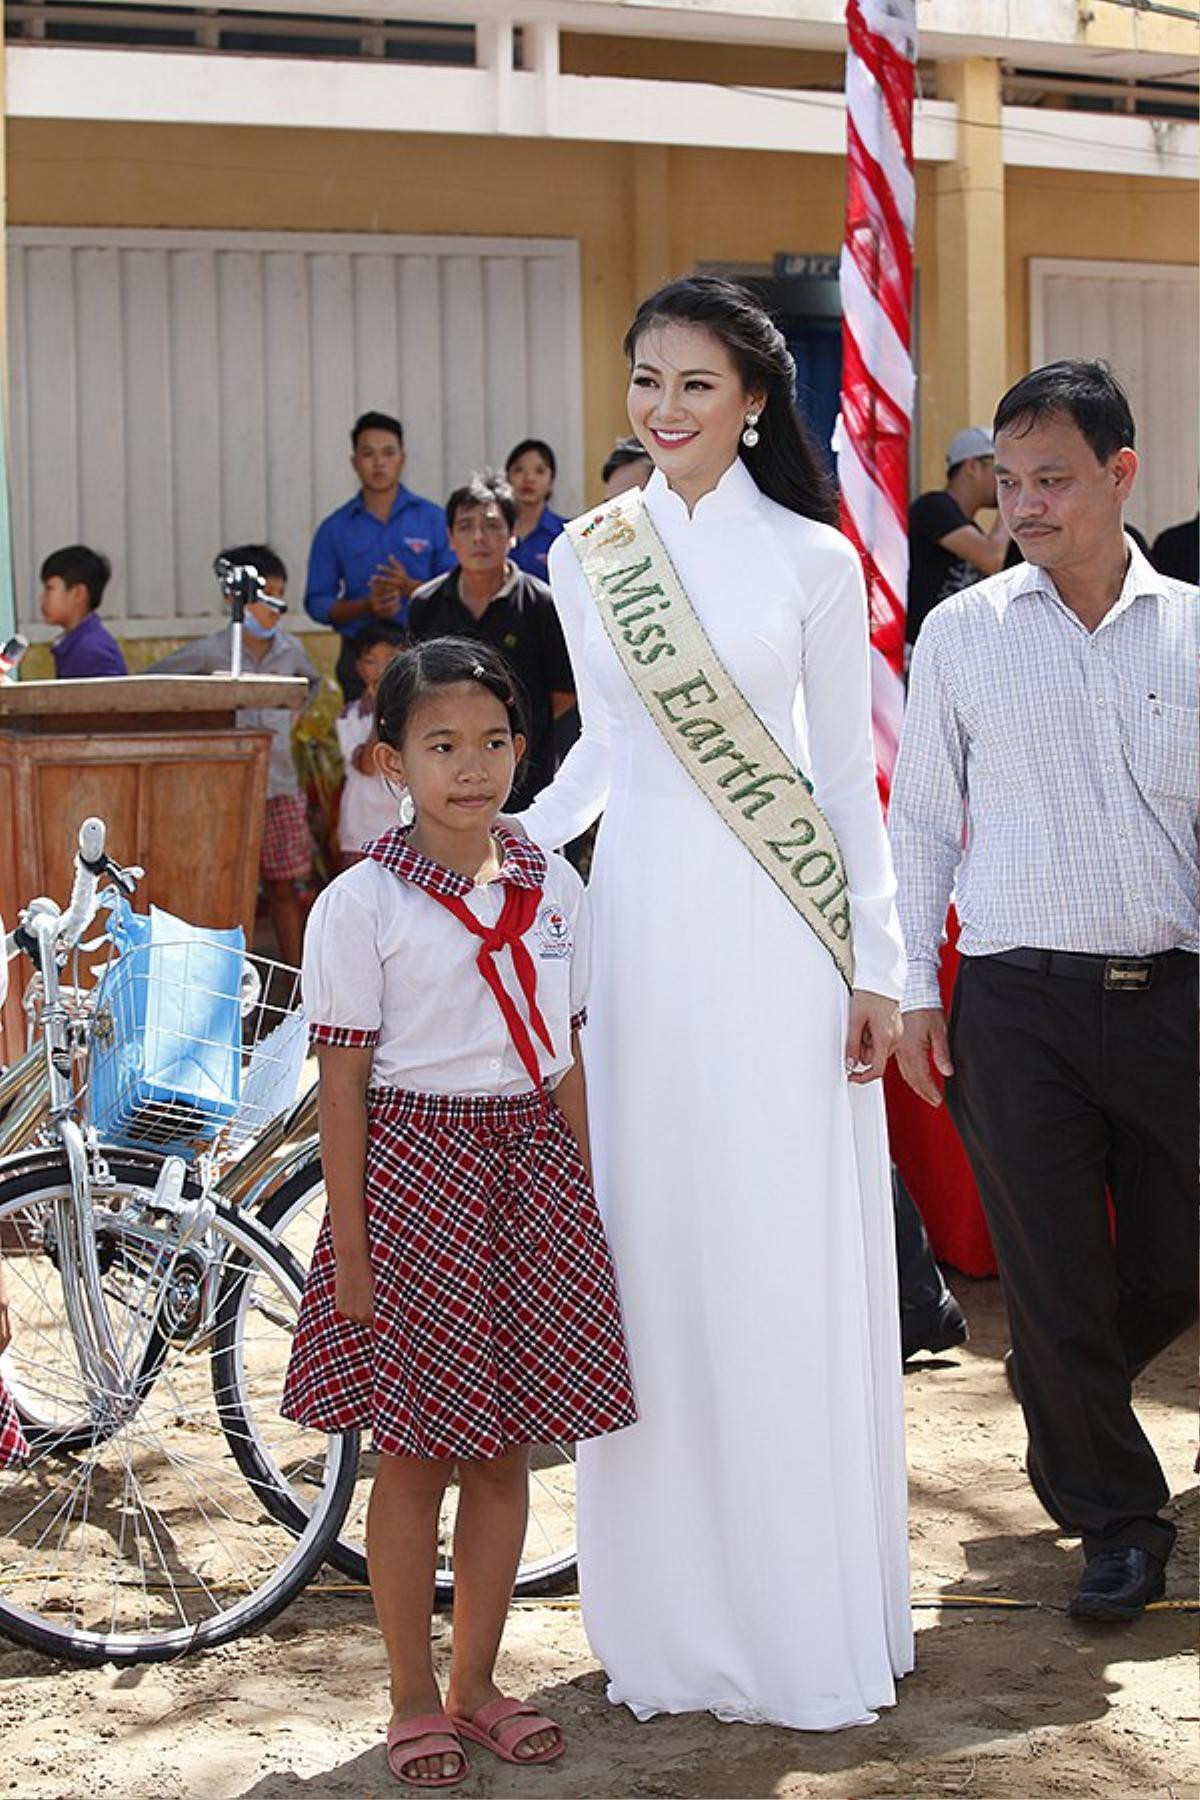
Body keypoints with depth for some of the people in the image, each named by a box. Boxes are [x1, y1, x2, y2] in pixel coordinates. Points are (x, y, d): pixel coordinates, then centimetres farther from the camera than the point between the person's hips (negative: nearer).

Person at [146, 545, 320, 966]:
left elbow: (310, 683, 29)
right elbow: (149, 684, -2)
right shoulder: (211, 653, -7)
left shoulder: (290, 649, 7)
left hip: (280, 786, 4)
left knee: (284, 888, 10)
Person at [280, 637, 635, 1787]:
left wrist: (583, 1205, 10)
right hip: (415, 1170, -4)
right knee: (414, 1456, 3)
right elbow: (342, 1086, -7)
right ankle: (413, 1702, 16)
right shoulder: (362, 905, -7)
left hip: (531, 1172, 4)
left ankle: (477, 1684, 23)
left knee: (506, 1447, 10)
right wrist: (350, 1251, -9)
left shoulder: (553, 889, 6)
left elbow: (567, 1064, 12)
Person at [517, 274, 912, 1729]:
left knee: (788, 1263, -1)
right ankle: (673, 1608, 14)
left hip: (776, 934, -3)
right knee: (651, 1254, 4)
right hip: (641, 921, 3)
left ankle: (807, 1616, 10)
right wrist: (515, 838, 1)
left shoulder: (811, 559, 0)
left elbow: (848, 776, 2)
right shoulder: (583, 558, 9)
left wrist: (876, 966, -3)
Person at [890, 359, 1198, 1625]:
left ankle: (1061, 1397, 39)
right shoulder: (962, 632, 3)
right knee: (1055, 1277, 3)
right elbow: (921, 819, 7)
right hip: (1019, 1001, -1)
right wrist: (909, 989, 1)